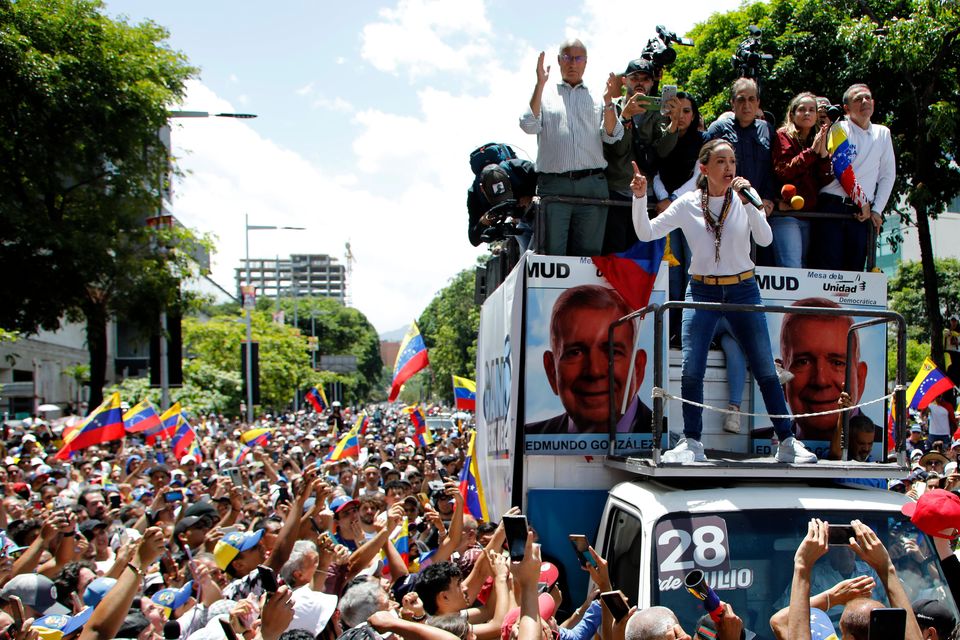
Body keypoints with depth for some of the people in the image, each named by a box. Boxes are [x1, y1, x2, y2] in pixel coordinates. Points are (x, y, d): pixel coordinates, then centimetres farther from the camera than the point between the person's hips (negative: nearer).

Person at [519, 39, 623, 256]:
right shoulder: (545, 94, 14)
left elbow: (612, 136, 5)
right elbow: (529, 126, -3)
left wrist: (608, 101, -10)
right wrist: (540, 84, -6)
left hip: (592, 184, 1)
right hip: (553, 184, -1)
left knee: (589, 254, 1)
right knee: (552, 253, -5)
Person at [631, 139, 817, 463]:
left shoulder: (744, 199, -1)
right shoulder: (687, 205, 0)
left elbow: (765, 239, -14)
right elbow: (646, 233, -4)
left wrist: (748, 202, -23)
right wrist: (639, 197, -17)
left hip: (743, 290, 0)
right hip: (701, 292, 0)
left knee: (765, 370, 2)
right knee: (691, 370, -9)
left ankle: (788, 441, 12)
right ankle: (692, 442, 4)